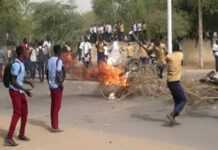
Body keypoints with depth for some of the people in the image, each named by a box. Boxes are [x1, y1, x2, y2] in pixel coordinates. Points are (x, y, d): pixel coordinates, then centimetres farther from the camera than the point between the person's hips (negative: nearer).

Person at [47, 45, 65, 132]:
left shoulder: (50, 60, 9)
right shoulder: (59, 61, -15)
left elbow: (47, 72, 12)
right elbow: (58, 74, -22)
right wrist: (61, 84, -15)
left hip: (51, 85, 8)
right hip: (57, 86, -8)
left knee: (53, 106, 14)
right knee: (57, 106, -2)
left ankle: (53, 125, 20)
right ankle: (55, 127, 1)